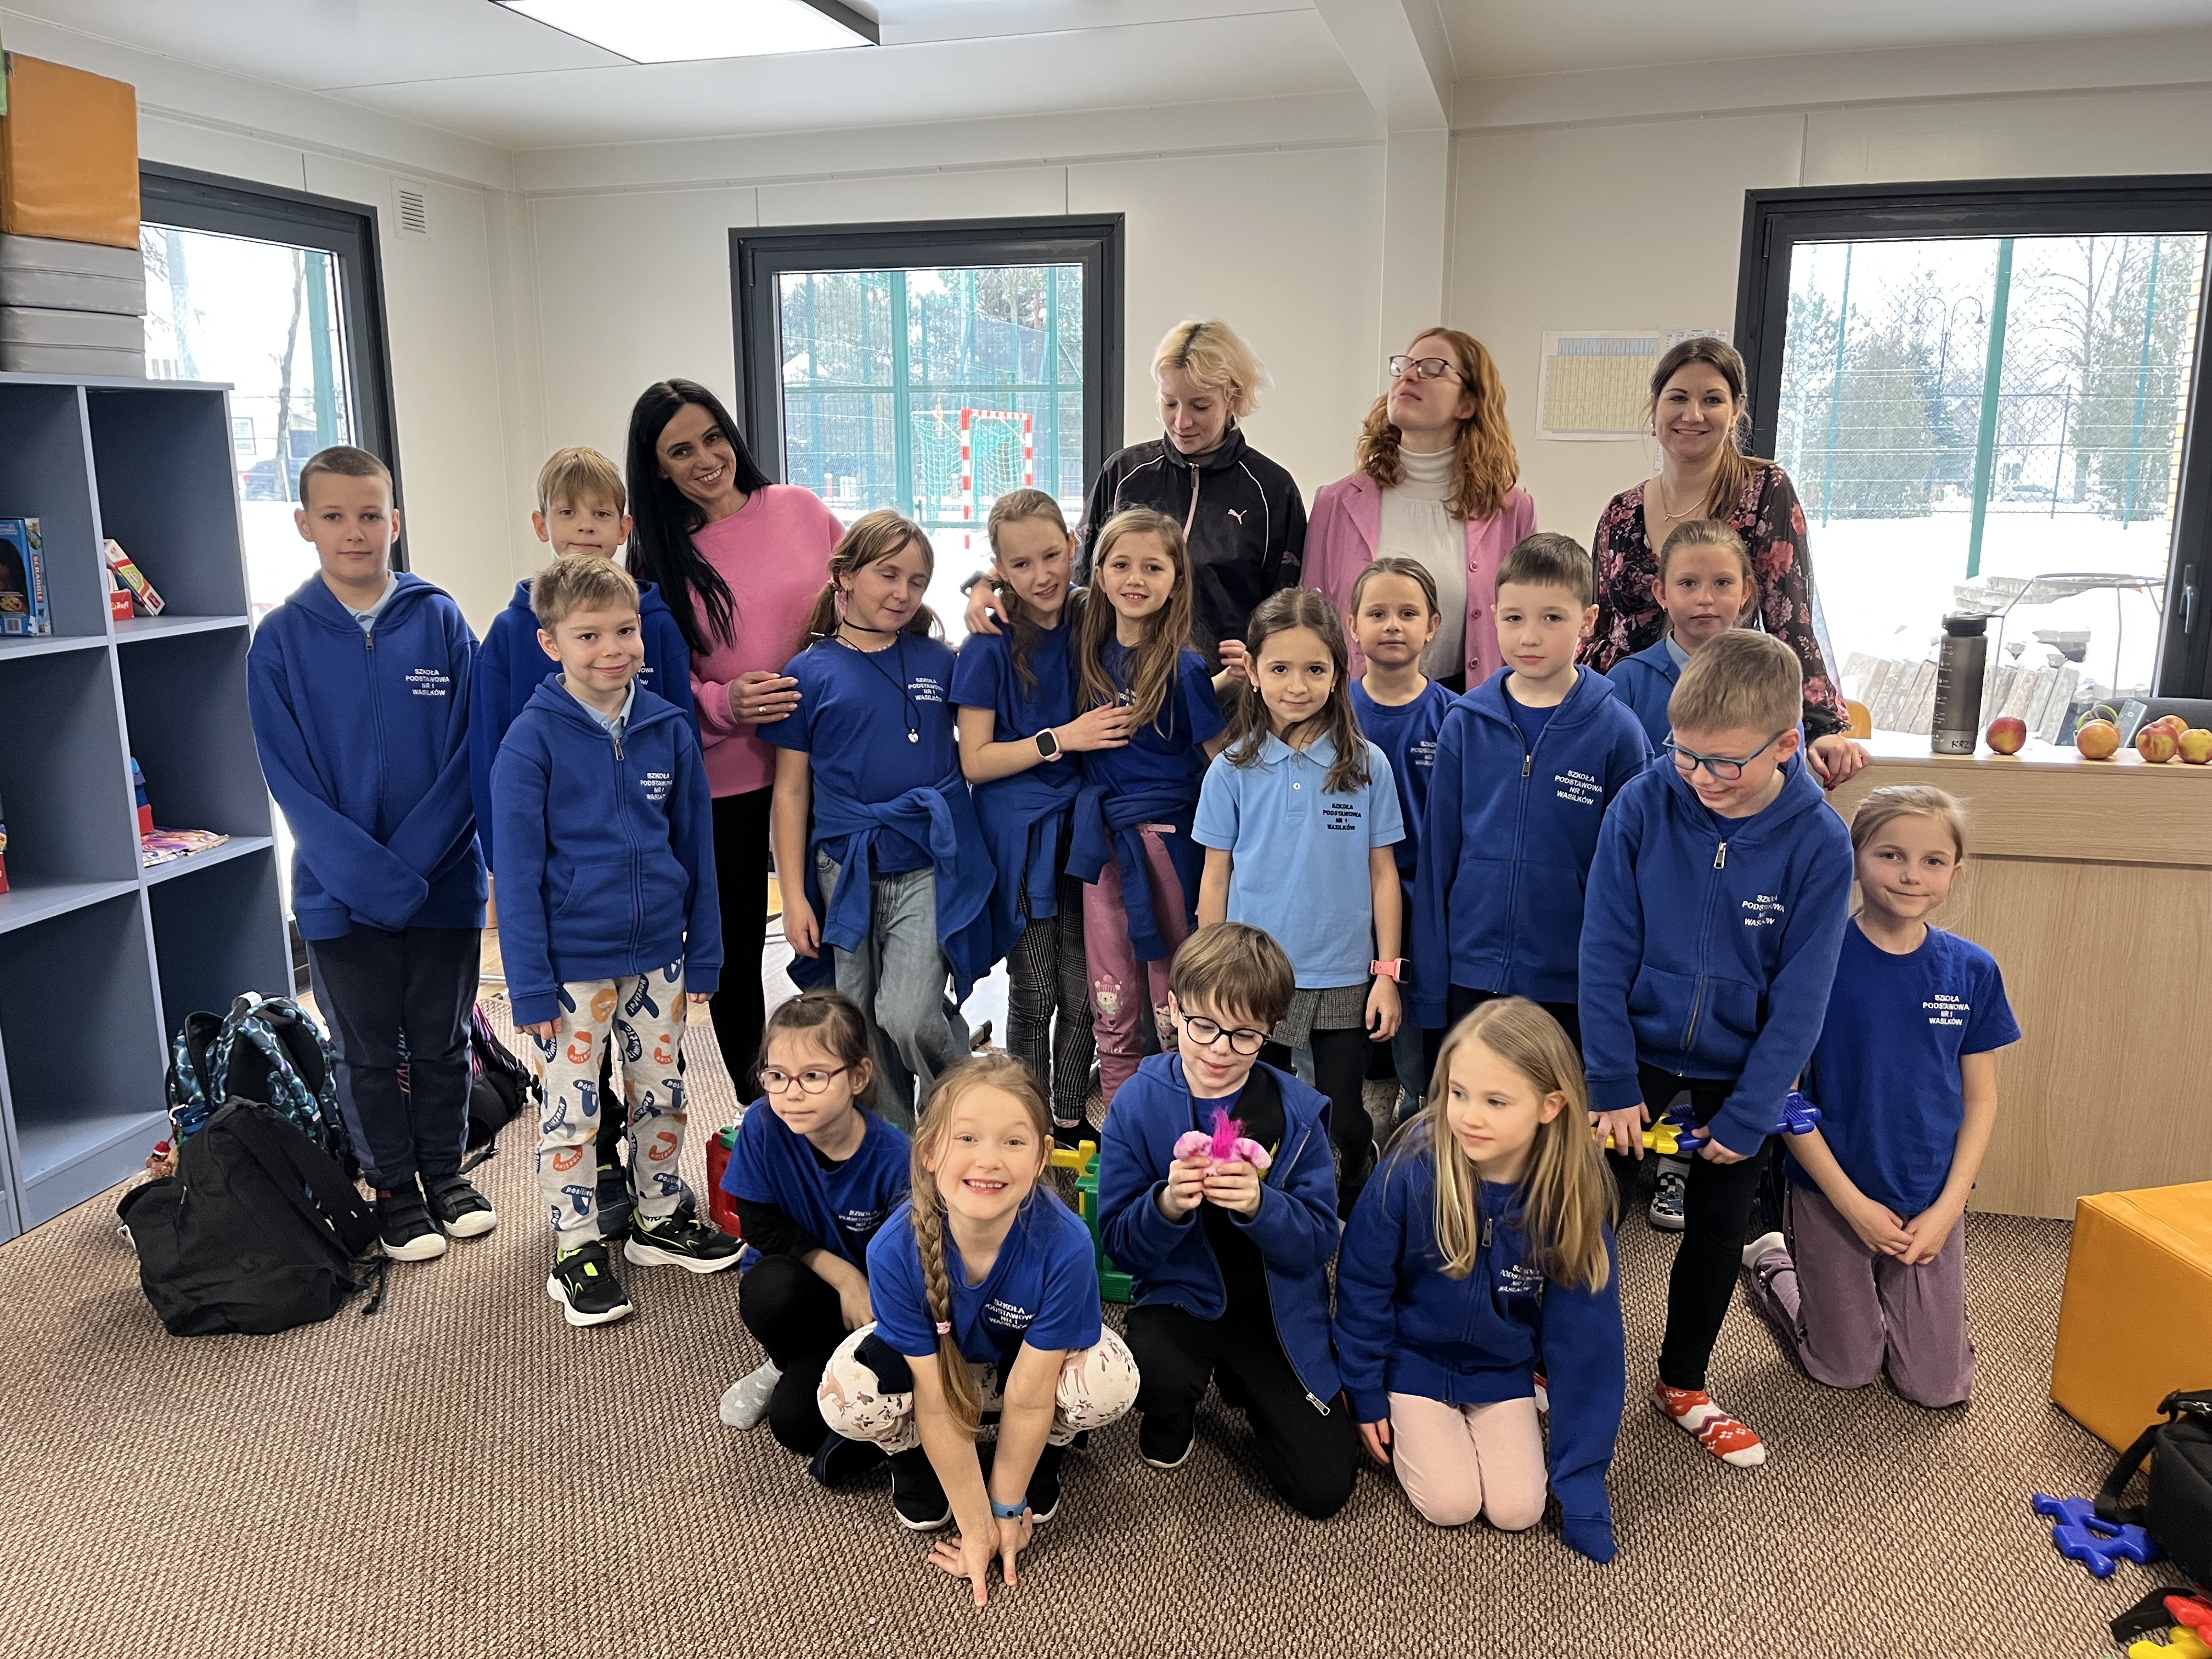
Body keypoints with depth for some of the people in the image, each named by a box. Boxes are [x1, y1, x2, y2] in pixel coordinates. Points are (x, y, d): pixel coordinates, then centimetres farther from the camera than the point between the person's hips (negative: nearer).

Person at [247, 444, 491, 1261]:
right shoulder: (281, 638, -4)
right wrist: (366, 873, -17)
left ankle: (445, 1170, 32)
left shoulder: (440, 621, -4)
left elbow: (467, 756, -7)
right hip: (338, 891, 0)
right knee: (367, 1053, 12)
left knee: (442, 1041, 14)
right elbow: (290, 778, -7)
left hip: (444, 881, 0)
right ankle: (394, 1187, 29)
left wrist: (411, 860, -15)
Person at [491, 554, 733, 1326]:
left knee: (663, 1094, 17)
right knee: (572, 1109, 9)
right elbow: (519, 870, -12)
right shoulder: (532, 739, -13)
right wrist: (530, 985, -13)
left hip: (657, 956, 4)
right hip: (573, 963, -4)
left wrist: (704, 956, 5)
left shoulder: (670, 729, -2)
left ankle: (662, 1219, 36)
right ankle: (577, 1251, 24)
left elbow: (696, 849, 5)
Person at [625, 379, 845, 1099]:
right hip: (723, 778, 0)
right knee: (735, 948, 10)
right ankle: (753, 1106, 29)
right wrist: (726, 702, -20)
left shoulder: (800, 509, 0)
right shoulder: (658, 555, -1)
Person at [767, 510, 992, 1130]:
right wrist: (794, 894, 2)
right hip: (846, 872, 1)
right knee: (862, 1035, 9)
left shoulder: (939, 660, 6)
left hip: (929, 864, -1)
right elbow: (792, 789, 5)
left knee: (910, 1017, -14)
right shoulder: (810, 673, 2)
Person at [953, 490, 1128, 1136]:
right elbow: (975, 762, -9)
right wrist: (1061, 739, -17)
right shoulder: (991, 646, -8)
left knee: (1082, 993, 7)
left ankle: (1071, 1123, 24)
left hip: (1082, 827, 3)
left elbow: (1117, 722, 15)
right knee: (1035, 996, 5)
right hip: (1019, 835, -3)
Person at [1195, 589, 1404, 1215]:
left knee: (1346, 1125, 9)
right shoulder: (1233, 770, -3)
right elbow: (1215, 877, 2)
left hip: (1343, 980, 0)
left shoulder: (1367, 766, -3)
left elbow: (1382, 872, 1)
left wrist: (1388, 974, -2)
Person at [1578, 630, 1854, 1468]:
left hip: (1739, 1069, 1)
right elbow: (1604, 953, -13)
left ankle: (1683, 1383, 36)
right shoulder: (1644, 806, -19)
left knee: (1717, 1233, 15)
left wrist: (1746, 1116, -11)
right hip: (1639, 1049, -1)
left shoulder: (1819, 843, -18)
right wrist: (1612, 1083, -12)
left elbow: (1800, 998, -12)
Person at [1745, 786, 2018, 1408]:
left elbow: (1980, 1099, 1)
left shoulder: (1972, 971, -6)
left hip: (1931, 1204, 3)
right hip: (1833, 1196, -3)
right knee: (1847, 1372, 11)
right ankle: (1773, 1263, 36)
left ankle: (1888, 1300, 37)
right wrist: (1852, 1202, -14)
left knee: (1939, 1387, 9)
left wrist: (1947, 1207, -8)